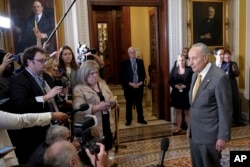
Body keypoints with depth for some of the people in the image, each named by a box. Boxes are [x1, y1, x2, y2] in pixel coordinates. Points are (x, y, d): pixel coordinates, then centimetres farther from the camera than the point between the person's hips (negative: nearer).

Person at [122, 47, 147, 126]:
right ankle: (128, 120, 17)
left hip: (139, 86, 2)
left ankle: (140, 119, 20)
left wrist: (140, 83, -9)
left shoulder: (140, 62, 8)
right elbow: (123, 76, -5)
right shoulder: (125, 63, -1)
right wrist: (130, 84, -15)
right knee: (129, 104, 7)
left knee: (139, 104, 9)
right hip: (129, 86, -2)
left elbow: (143, 74, 5)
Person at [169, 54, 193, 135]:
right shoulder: (174, 69, 2)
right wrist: (175, 86, -15)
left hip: (186, 94, -3)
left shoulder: (189, 70, -7)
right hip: (176, 94, 3)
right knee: (178, 112, 14)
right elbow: (170, 81, 2)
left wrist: (185, 86, -21)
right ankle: (178, 128, 24)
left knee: (187, 112, 8)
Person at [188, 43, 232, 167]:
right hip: (194, 133, 7)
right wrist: (190, 127, 14)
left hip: (209, 134, -7)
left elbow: (225, 110, -16)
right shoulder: (195, 75, 7)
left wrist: (223, 137, -13)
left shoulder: (220, 77, -18)